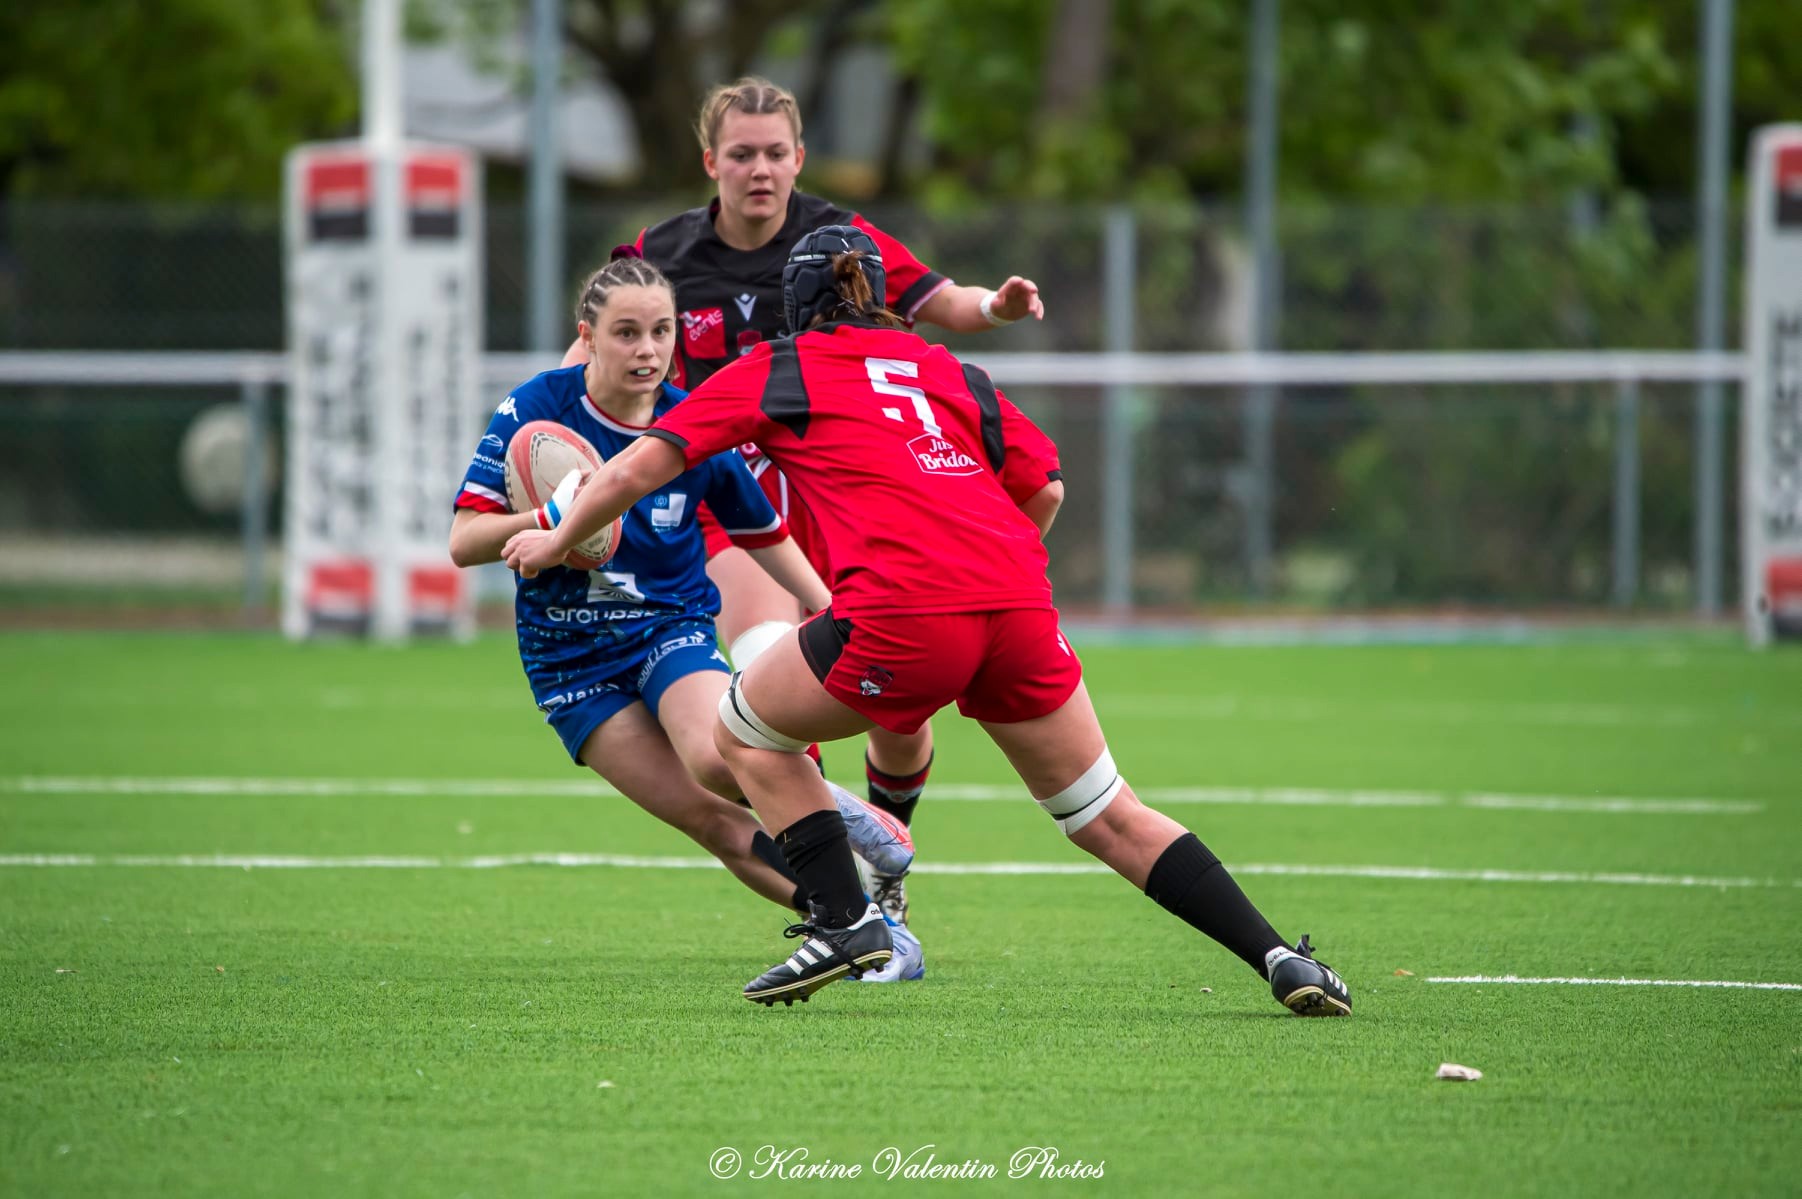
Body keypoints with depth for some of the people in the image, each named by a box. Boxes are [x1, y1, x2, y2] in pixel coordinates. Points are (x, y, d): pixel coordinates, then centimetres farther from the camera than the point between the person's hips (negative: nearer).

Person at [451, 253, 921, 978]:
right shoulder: (534, 412, -11)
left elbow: (767, 538, 10)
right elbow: (464, 543, -13)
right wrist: (551, 520, -31)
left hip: (673, 625, 0)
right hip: (571, 661, 0)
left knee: (719, 761, -33)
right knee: (714, 823, -12)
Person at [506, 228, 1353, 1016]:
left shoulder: (770, 372, 17)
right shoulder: (949, 371, 27)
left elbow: (634, 471, 14)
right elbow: (1044, 490, 27)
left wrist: (556, 541, 29)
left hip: (902, 611, -4)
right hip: (1018, 601, 4)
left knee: (745, 732, 21)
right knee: (1110, 819, 15)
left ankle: (844, 920, 8)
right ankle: (1281, 960, 4)